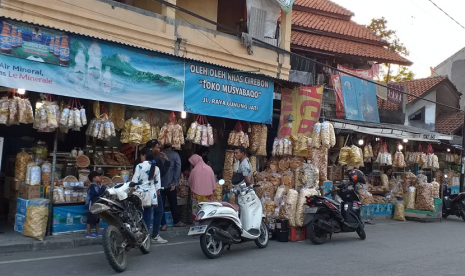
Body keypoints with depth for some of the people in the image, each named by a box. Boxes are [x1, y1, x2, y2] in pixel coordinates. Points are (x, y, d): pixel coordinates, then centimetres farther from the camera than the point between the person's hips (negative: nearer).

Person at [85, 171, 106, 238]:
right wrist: (103, 187, -19)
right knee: (90, 219, -5)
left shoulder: (95, 186, 16)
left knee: (97, 219, 15)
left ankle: (98, 232, 22)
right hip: (91, 206, -11)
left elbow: (99, 194, 20)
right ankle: (88, 233, 0)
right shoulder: (93, 186, -17)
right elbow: (99, 192, -31)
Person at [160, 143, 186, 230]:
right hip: (170, 184, -2)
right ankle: (176, 222, 22)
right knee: (173, 204, 12)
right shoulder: (175, 155, -4)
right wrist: (175, 183, -10)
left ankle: (163, 224, 5)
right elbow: (178, 168, -11)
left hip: (160, 184, 2)